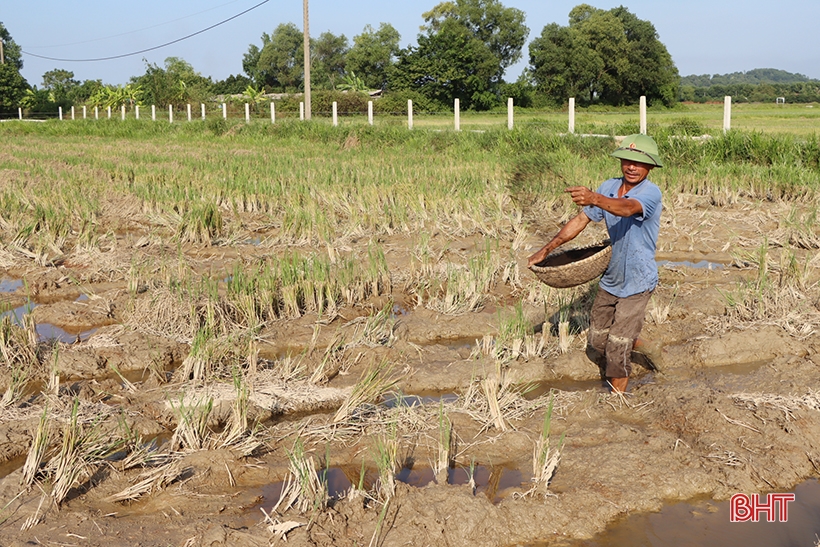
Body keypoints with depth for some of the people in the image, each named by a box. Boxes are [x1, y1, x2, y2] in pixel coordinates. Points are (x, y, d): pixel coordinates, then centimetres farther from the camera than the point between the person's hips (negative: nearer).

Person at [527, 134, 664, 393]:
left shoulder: (651, 192, -19)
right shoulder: (609, 187, 0)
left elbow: (627, 208, -41)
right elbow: (581, 220, 5)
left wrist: (594, 199, -60)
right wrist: (546, 250, 2)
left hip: (637, 283, -7)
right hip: (610, 279, 7)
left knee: (616, 349, -6)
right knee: (596, 343, 17)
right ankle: (642, 346, 43)